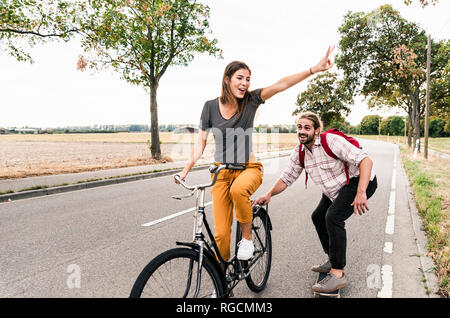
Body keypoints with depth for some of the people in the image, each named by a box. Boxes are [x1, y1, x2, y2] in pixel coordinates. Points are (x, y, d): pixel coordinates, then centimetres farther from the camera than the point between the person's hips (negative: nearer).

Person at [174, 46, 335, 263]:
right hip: (221, 172, 1)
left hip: (248, 168, -1)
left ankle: (247, 238, -10)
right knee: (221, 233, -5)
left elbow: (282, 84, -17)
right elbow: (201, 142, 2)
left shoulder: (250, 100, -5)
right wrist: (186, 169, -6)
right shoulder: (211, 106, -3)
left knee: (238, 189, -38)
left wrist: (314, 69, -28)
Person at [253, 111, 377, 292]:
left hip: (360, 182, -8)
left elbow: (365, 160, -32)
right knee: (318, 217, 10)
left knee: (333, 217, -24)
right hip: (336, 189, 9)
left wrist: (361, 193, -40)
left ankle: (337, 274, -17)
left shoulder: (331, 141, -27)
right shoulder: (299, 151, -5)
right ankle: (333, 261, 26)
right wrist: (269, 194, -14)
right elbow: (287, 177, 2)